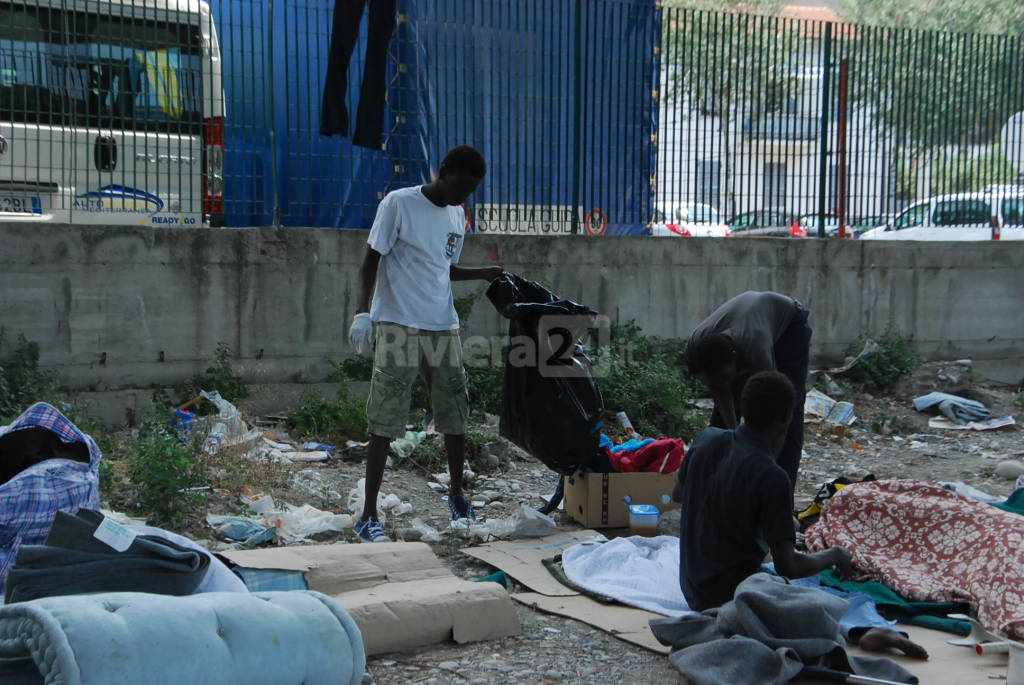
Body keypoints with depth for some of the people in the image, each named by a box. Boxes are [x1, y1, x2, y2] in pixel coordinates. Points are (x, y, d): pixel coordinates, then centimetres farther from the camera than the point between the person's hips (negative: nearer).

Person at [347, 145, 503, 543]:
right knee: (384, 423, -6)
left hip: (444, 329, 6)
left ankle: (456, 494, 30)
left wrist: (482, 274, 9)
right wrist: (363, 311, -19)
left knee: (455, 415, 10)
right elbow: (372, 259, -8)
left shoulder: (457, 217, 14)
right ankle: (368, 516, -1)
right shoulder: (398, 204, -7)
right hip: (397, 327, -6)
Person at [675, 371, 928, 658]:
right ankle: (868, 628, -35)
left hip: (694, 591, 7)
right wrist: (834, 555, -6)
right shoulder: (771, 478, -23)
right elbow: (788, 566, -22)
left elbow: (679, 494, 17)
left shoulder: (706, 440, -4)